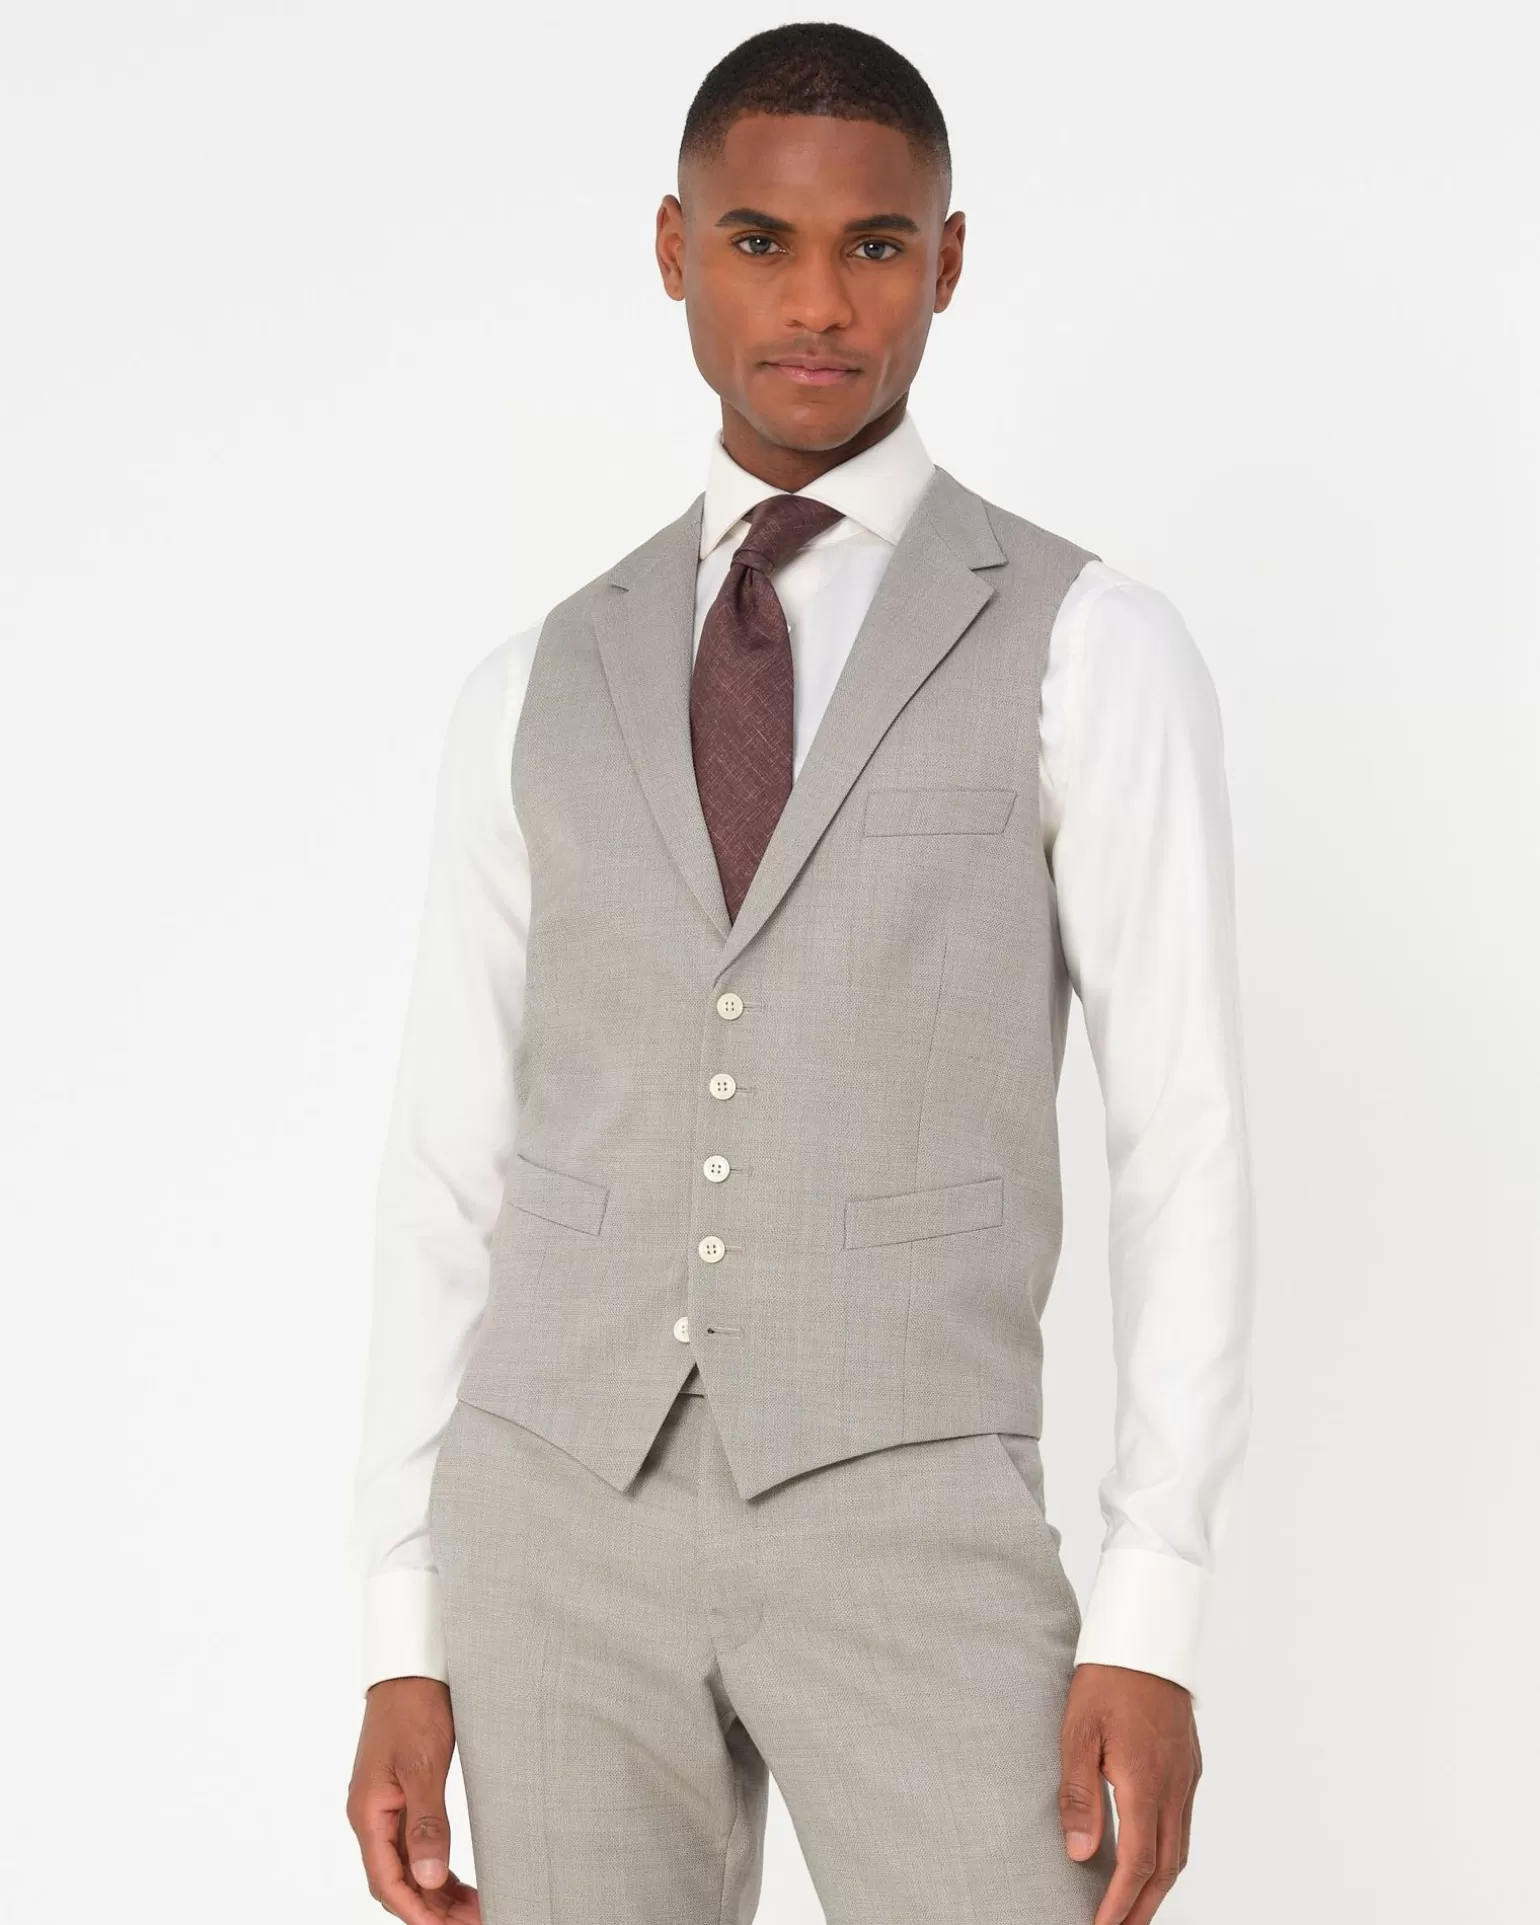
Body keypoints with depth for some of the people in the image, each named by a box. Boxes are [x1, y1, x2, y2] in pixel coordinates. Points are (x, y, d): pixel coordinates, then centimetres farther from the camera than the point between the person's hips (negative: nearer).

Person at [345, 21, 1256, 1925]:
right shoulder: (535, 695, 12)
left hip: (906, 1530, -3)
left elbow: (1186, 1141, -4)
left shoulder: (1095, 650, 1)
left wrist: (1152, 1625, -13)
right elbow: (454, 1180, 11)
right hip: (566, 1522, 3)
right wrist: (402, 1650, 4)